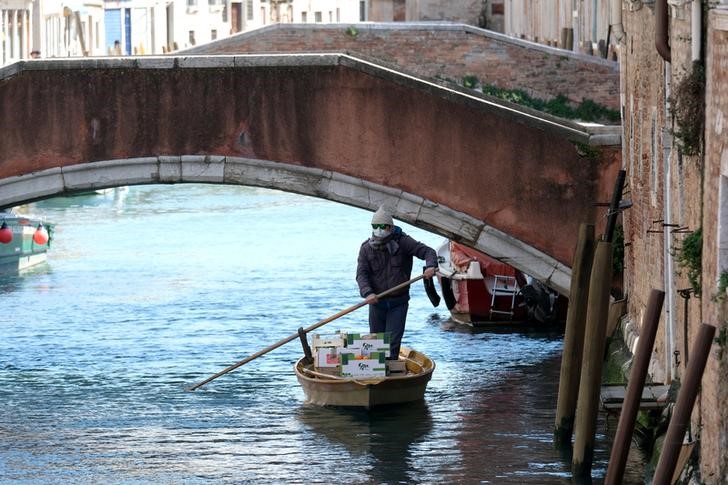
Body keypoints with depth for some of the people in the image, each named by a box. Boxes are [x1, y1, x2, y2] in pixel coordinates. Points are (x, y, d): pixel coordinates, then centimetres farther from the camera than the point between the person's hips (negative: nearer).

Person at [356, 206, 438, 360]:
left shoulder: (403, 242, -7)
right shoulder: (366, 248, -3)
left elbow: (428, 251, -10)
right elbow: (361, 274, -9)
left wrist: (430, 265, -33)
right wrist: (367, 293, -27)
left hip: (398, 302, -2)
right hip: (376, 301, 2)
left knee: (393, 342, -8)